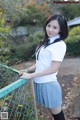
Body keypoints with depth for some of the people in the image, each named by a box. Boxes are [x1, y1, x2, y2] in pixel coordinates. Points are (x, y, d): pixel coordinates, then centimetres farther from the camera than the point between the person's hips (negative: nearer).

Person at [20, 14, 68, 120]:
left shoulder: (60, 45, -14)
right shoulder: (46, 42, 9)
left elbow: (54, 68, -19)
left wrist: (30, 75, -17)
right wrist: (28, 70, 7)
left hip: (48, 84, -7)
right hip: (39, 82, 7)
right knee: (52, 111, 21)